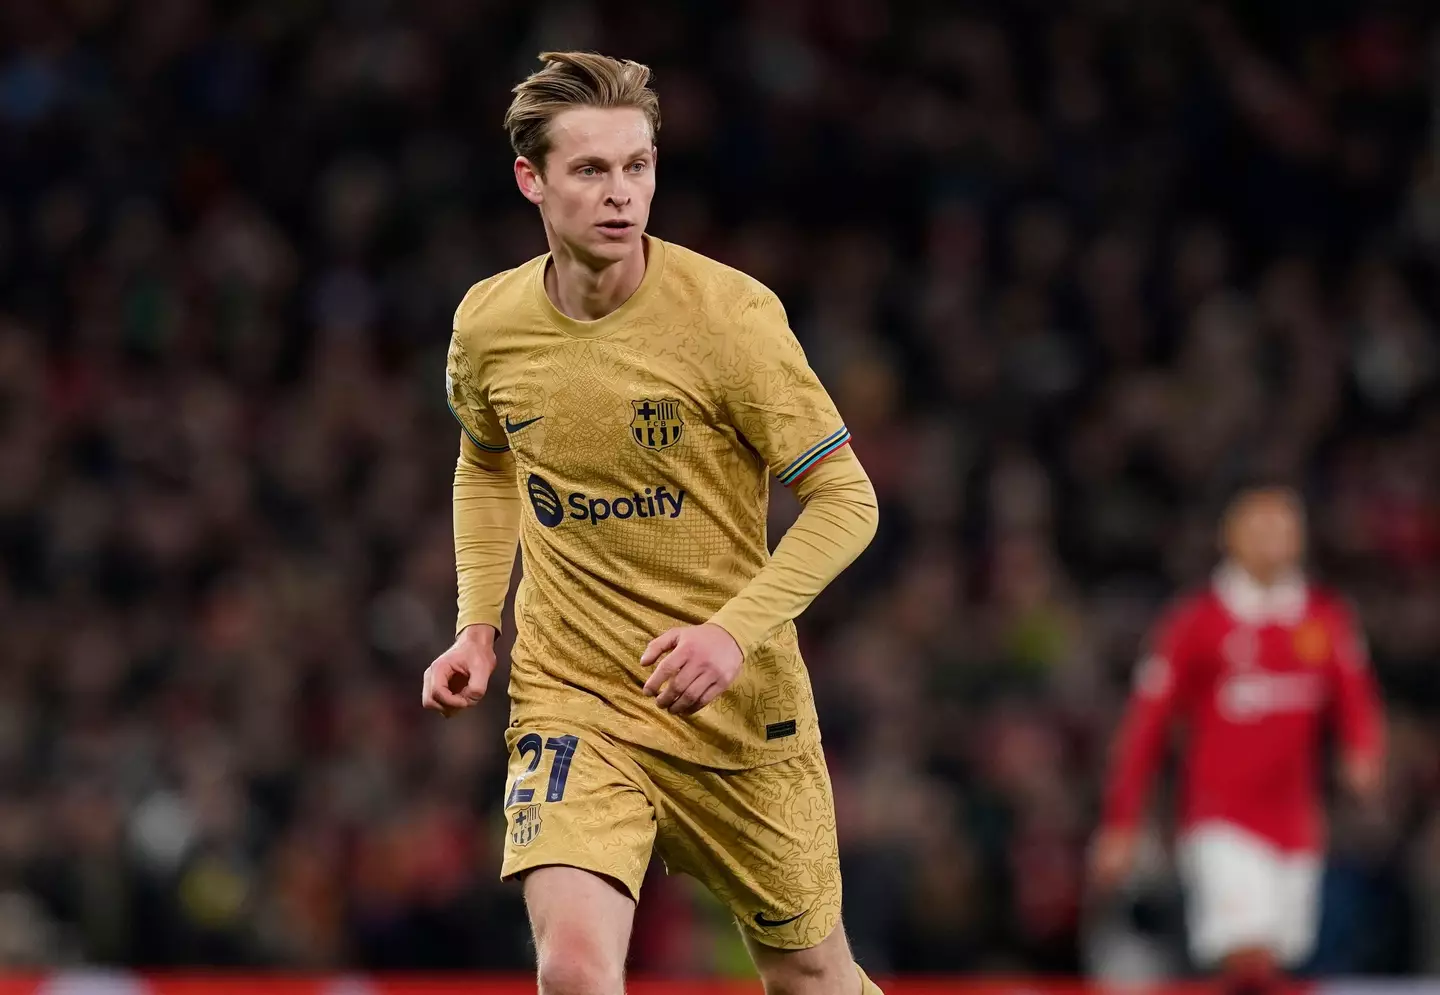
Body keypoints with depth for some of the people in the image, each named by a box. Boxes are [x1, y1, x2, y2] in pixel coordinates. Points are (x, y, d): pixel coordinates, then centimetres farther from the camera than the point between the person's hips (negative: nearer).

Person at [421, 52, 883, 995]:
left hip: (737, 705, -1)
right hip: (570, 695, 1)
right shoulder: (488, 325, -3)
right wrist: (477, 624, 8)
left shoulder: (730, 313, -15)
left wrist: (736, 632, -23)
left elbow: (847, 500, -11)